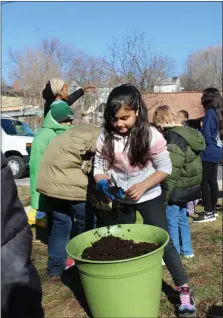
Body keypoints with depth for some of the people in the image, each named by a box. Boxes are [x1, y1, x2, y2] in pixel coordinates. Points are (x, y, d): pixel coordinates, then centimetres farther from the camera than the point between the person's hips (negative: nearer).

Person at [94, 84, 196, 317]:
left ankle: (184, 290, 17)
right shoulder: (105, 138, -11)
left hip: (149, 198, -3)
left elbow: (165, 168, -14)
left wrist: (143, 186, -26)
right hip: (121, 200, 4)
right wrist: (102, 182, -25)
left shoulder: (151, 135, -19)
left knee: (163, 243, 0)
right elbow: (99, 168, -3)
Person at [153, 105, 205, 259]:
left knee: (171, 221, 2)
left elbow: (172, 170, -24)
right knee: (182, 218, 21)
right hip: (188, 186, 10)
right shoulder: (189, 133, 8)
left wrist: (164, 194, -19)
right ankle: (187, 250, 33)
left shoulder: (174, 137, -22)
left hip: (176, 188, -10)